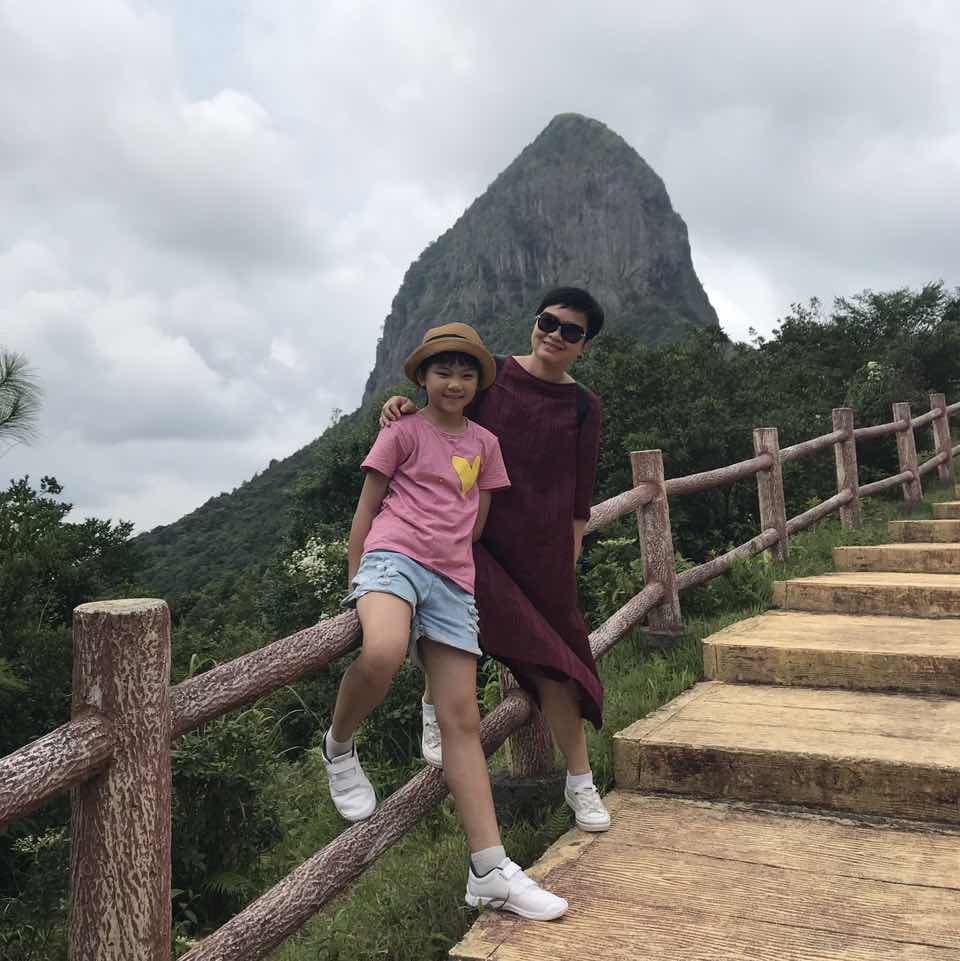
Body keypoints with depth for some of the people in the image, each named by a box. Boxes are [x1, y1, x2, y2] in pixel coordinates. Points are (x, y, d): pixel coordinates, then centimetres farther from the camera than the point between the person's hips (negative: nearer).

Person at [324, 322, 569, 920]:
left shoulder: (484, 443, 19)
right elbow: (366, 510, 6)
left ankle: (490, 871, 1)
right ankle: (340, 747, -5)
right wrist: (355, 581, 2)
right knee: (382, 656, -38)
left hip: (454, 580, 4)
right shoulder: (403, 433, 7)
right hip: (393, 557, -4)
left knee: (463, 720, 0)